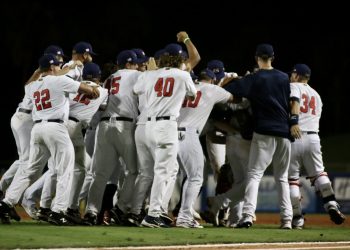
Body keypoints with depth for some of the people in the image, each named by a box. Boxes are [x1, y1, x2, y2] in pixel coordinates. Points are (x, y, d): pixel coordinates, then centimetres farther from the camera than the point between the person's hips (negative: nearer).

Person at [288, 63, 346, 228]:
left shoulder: (294, 87, 6)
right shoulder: (316, 95, 27)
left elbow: (295, 102, -15)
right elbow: (316, 116, 20)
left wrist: (294, 122, -29)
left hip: (294, 136, -5)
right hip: (313, 137, 5)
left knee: (291, 178, 0)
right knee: (318, 173, 8)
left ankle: (296, 218, -4)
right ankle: (331, 205, -16)